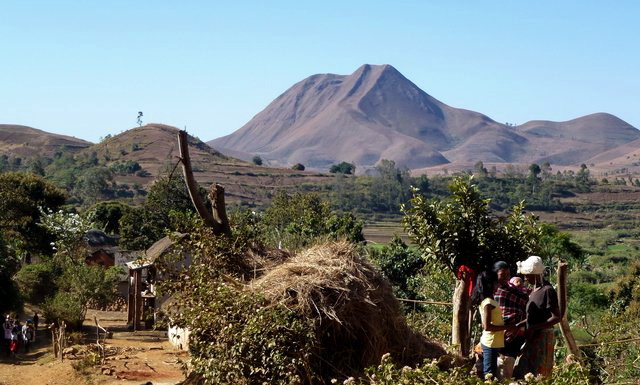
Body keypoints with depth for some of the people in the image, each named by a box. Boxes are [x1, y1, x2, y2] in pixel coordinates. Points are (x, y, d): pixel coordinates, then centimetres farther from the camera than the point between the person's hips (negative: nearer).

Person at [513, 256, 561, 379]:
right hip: (532, 338, 9)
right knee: (520, 372, 9)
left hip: (542, 337, -9)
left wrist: (533, 328, -22)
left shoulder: (548, 290, -16)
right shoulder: (534, 290, 11)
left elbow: (556, 317, -19)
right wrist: (518, 325, 7)